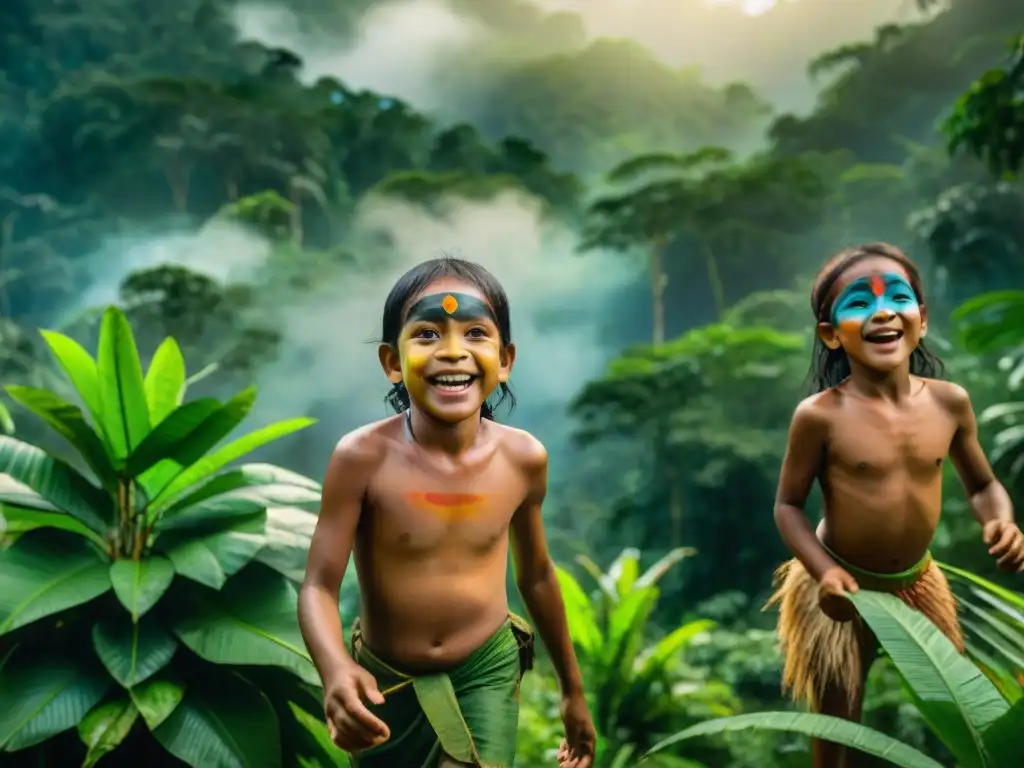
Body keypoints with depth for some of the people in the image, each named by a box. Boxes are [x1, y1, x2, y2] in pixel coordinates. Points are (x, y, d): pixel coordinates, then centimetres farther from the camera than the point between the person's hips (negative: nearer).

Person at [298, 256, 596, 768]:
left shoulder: (524, 458, -13)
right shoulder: (363, 457, -21)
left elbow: (535, 575, 2)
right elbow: (319, 587, -20)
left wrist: (572, 689, 12)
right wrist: (336, 672, -41)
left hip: (486, 674, 0)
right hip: (386, 683, 0)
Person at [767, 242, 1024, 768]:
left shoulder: (949, 402, -9)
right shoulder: (820, 415, -20)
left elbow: (982, 484, 5)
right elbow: (788, 505, -11)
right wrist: (823, 572, -25)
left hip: (917, 582, 4)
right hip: (843, 586, -3)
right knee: (838, 717, 11)